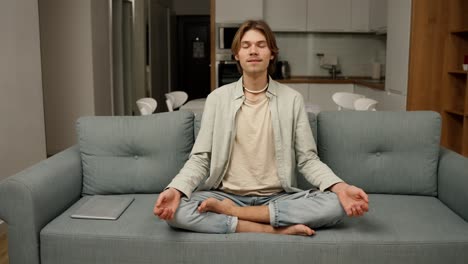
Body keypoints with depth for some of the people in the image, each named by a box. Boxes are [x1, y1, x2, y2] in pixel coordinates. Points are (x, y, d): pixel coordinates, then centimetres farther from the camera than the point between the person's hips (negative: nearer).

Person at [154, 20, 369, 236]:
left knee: (335, 204, -27)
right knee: (176, 210, -28)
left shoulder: (292, 99, 2)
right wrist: (175, 190, -21)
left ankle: (229, 211, -19)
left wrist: (340, 187, -18)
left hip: (278, 198, 1)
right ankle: (274, 229, -22)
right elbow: (200, 159, -1)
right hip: (227, 195, 0)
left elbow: (307, 159, 1)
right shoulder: (217, 98, 2)